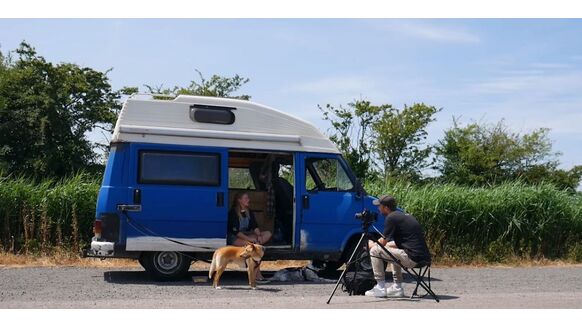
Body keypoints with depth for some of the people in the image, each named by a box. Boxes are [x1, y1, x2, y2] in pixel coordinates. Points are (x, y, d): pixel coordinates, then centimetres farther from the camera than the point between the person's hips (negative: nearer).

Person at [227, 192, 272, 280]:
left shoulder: (249, 212, 11)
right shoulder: (233, 212, -11)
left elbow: (255, 226, 5)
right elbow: (235, 231, -18)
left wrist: (259, 235, -16)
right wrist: (249, 239, -27)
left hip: (246, 235, 8)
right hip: (234, 238, -8)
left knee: (268, 234, -11)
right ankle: (257, 273, -28)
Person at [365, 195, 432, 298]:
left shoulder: (391, 218, -7)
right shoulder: (405, 215, 20)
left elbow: (383, 242, -4)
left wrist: (371, 245, 16)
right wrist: (377, 243, 27)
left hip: (412, 258, -9)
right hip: (423, 257, 10)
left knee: (374, 251, -3)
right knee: (390, 246, 32)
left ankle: (380, 288, 2)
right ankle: (397, 287, 27)